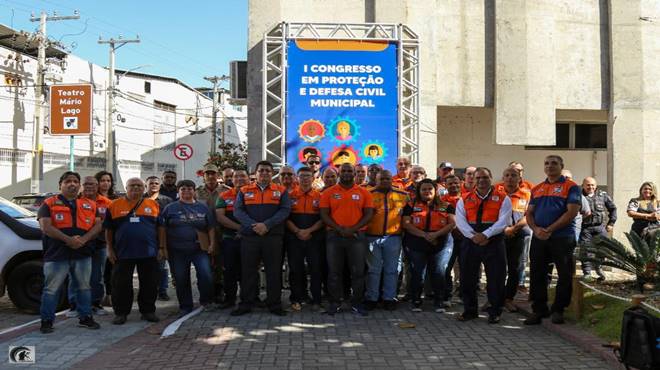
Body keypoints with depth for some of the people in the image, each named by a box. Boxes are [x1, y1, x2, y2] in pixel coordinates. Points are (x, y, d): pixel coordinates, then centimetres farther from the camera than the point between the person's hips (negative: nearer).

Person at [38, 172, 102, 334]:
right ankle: (46, 320, 10)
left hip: (83, 254, 3)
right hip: (57, 254, -3)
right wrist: (68, 239, -19)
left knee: (84, 287, 12)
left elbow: (97, 225, 6)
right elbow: (45, 227, -10)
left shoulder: (90, 204, 12)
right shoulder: (49, 204, 2)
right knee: (51, 289, 0)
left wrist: (84, 239, -13)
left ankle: (85, 317, 23)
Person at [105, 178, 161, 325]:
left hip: (149, 253, 1)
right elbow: (108, 230, 7)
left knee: (149, 284, 7)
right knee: (121, 285, 5)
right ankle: (121, 313, 18)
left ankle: (148, 311, 20)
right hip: (123, 253, -1)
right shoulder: (115, 205, 3)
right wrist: (110, 249, 2)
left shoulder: (153, 205, 5)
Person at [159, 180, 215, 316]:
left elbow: (211, 227, 10)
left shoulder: (202, 207, 9)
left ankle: (206, 301, 10)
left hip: (200, 249, 0)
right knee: (181, 279, 5)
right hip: (177, 251, 0)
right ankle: (185, 307, 19)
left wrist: (212, 244, -1)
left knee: (206, 275, -13)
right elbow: (162, 228, 3)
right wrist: (162, 247, -3)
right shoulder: (170, 208, 6)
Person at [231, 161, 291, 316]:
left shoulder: (281, 191, 8)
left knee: (274, 271, 3)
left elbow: (285, 210, -3)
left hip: (273, 237, -1)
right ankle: (246, 304, 14)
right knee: (248, 271, 5)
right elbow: (238, 211, 1)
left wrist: (267, 225, -15)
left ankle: (275, 304, 12)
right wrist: (253, 225, -14)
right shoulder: (244, 191, 11)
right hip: (249, 237, 1)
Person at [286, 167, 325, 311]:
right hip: (294, 238, 0)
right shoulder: (290, 196, 6)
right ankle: (296, 299, 13)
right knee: (295, 269, 4)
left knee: (316, 269, 0)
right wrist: (297, 231, -12)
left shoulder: (319, 197, 6)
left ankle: (316, 300, 8)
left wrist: (309, 231, -12)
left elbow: (323, 218, 0)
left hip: (314, 237, 0)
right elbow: (286, 217, 1)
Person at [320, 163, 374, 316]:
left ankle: (357, 303, 12)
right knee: (334, 271, 5)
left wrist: (353, 229, -11)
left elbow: (368, 214, 1)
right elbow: (324, 215, 0)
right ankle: (334, 302, 14)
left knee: (358, 271, 2)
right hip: (334, 236, 0)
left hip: (357, 236, 0)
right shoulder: (328, 193, 5)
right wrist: (340, 229, -12)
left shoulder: (364, 193, 6)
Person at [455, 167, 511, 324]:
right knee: (467, 278, 7)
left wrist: (485, 235, -19)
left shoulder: (503, 198, 3)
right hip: (470, 242, 2)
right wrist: (473, 236, -16)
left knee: (496, 279, 2)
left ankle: (495, 312, 15)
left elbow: (503, 221, -8)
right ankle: (469, 310, 21)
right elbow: (460, 221, -1)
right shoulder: (464, 199, 11)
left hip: (494, 243, -2)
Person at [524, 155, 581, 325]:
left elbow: (572, 212, -11)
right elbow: (529, 213, 15)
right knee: (537, 275, 6)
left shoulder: (571, 187, 0)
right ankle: (539, 310, 15)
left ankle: (558, 310, 13)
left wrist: (549, 230, -15)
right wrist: (536, 229, -6)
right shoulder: (536, 189, 17)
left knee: (565, 275, 1)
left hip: (562, 237, -5)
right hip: (538, 238, 5)